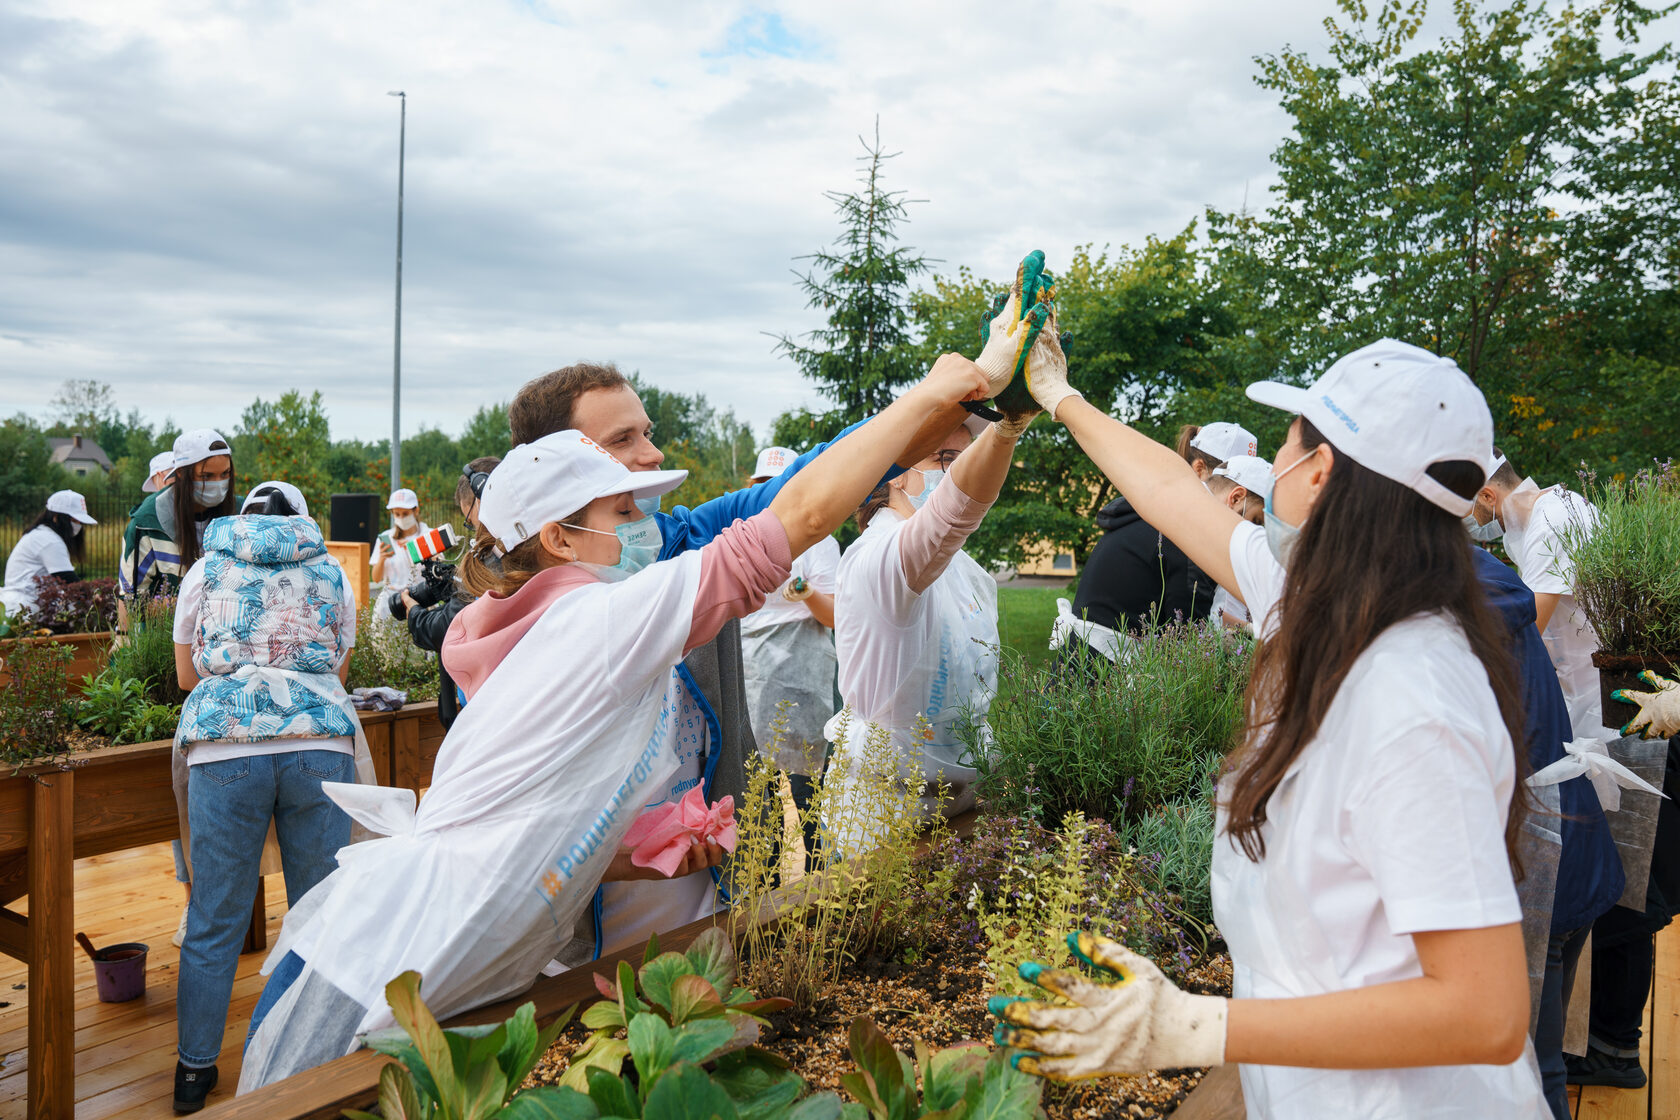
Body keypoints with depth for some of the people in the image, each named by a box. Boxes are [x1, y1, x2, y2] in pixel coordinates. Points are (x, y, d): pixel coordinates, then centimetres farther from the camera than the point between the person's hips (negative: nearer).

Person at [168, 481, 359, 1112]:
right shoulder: (331, 573, 16)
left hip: (223, 749, 0)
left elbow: (187, 674, 23)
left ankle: (195, 1070, 19)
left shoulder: (206, 570, 15)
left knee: (214, 920, 9)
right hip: (320, 746, 0)